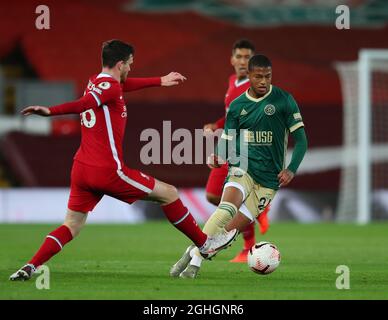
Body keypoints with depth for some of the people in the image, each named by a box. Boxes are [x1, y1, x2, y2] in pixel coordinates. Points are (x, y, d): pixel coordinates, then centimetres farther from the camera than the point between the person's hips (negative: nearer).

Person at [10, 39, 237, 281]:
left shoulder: (96, 82, 16)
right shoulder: (110, 86, -11)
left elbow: (124, 85, 37)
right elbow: (83, 105, -29)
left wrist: (159, 81, 48)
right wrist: (50, 111, -42)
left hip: (81, 170, 8)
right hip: (108, 171, -8)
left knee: (72, 226, 8)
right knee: (168, 193, 7)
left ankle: (30, 267, -10)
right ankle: (205, 244, 16)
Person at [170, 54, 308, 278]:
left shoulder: (284, 100, -2)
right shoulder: (237, 106, 7)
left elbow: (301, 139, 0)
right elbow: (227, 141, 14)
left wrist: (291, 169, -14)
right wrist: (219, 158, -9)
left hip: (269, 179, 0)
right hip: (242, 168, 1)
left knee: (232, 228, -12)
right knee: (227, 208, -31)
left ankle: (195, 261, 0)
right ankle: (193, 255, -29)